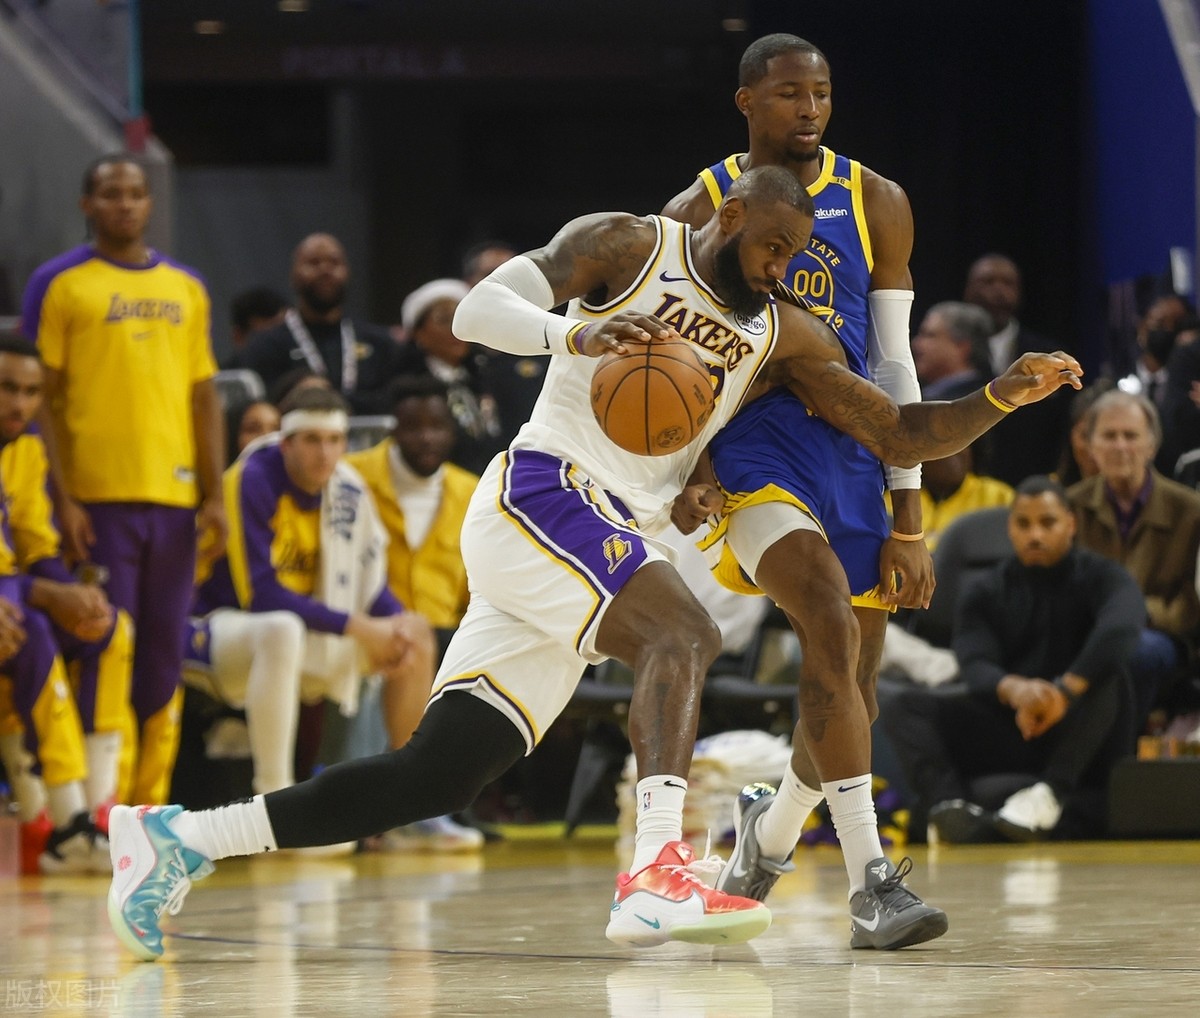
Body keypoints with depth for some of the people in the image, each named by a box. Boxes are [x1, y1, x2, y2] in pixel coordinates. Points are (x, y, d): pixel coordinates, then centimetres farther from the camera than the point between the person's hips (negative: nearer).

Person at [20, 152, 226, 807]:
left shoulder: (187, 287, 15)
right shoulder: (60, 284, 1)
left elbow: (203, 396, 16)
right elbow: (42, 397, -2)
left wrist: (214, 494, 8)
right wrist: (60, 500, -10)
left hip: (173, 496, 4)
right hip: (97, 498, -4)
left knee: (163, 653, 6)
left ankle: (151, 799, 12)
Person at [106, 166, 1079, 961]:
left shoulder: (784, 334, 14)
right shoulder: (626, 245, -1)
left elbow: (902, 434, 11)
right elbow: (477, 309, -11)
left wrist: (1003, 396, -4)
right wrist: (574, 332, -30)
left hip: (614, 543, 7)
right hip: (542, 493, -7)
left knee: (437, 776, 1)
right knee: (683, 634, -30)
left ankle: (180, 838, 9)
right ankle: (656, 872, -46)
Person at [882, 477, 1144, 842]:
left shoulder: (1099, 576, -1)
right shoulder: (986, 593, 7)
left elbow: (1120, 627, -26)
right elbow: (975, 667, -11)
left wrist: (1066, 691, -42)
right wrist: (1013, 690, -36)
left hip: (1079, 735, -3)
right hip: (1007, 727, 3)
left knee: (1108, 672, -31)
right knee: (905, 705, -16)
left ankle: (1051, 793, -47)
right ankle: (949, 803, -45)